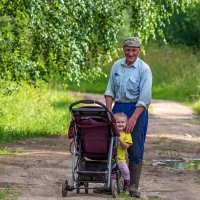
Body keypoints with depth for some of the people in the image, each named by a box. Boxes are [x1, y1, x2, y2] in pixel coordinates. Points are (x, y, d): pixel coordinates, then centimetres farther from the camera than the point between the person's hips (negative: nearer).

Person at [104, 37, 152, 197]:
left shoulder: (144, 69, -8)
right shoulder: (117, 66, 7)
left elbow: (144, 98, -14)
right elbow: (110, 90, 11)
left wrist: (133, 118, -20)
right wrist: (108, 110, -2)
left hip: (137, 109, -4)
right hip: (118, 108, 4)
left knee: (135, 150, -3)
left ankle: (134, 186, 4)